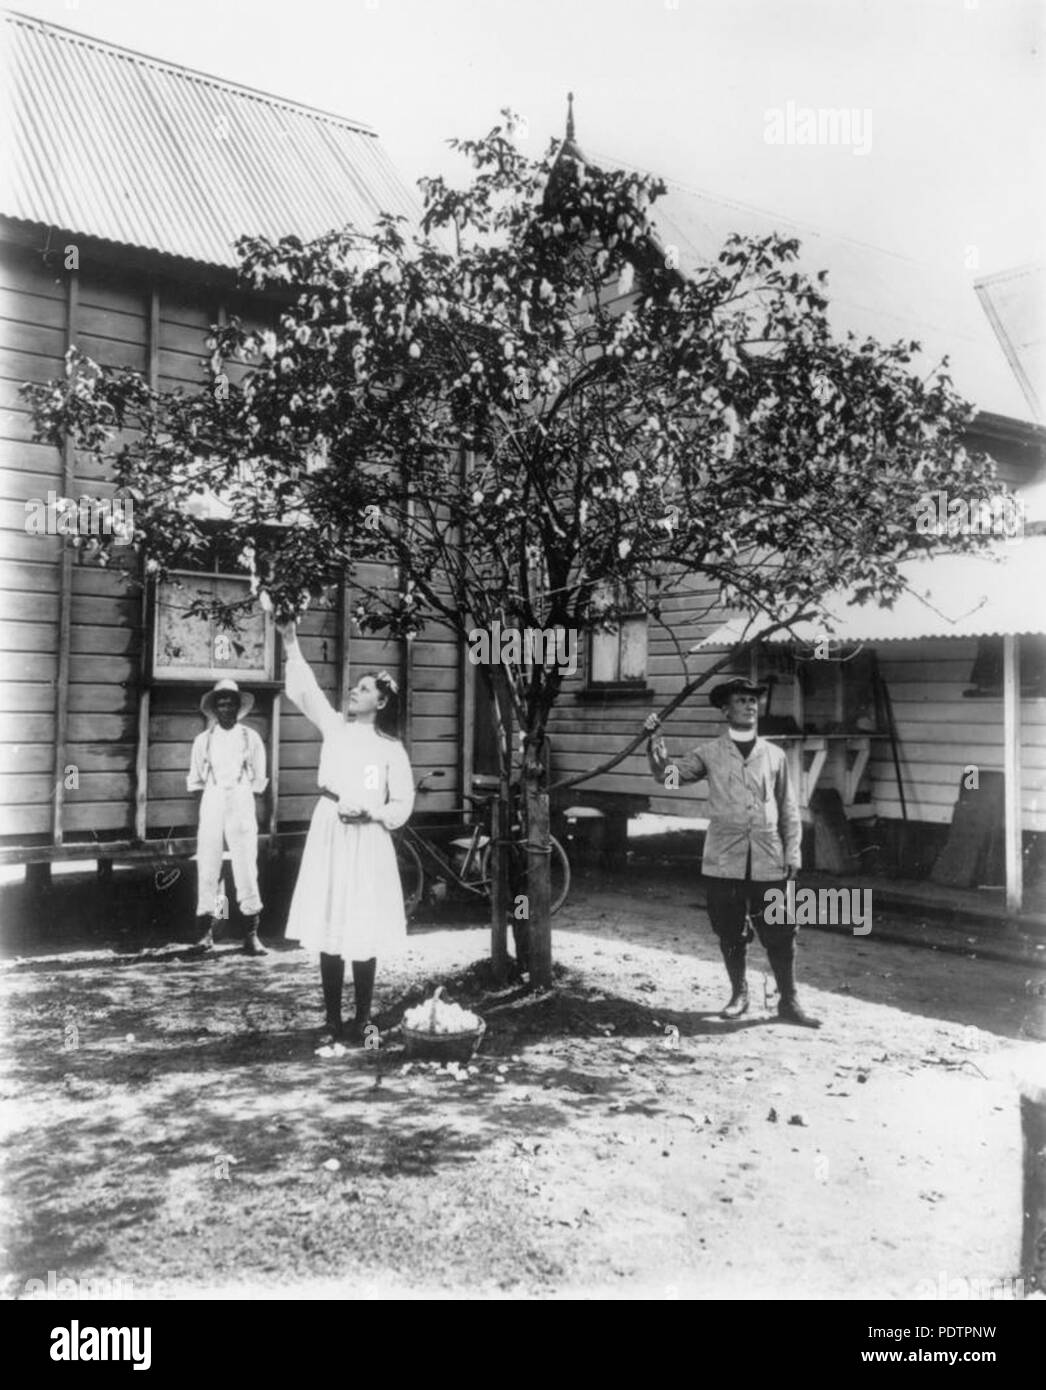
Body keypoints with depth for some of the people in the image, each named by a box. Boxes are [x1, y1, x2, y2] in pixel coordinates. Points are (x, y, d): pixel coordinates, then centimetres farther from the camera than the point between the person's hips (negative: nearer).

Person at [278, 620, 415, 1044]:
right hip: (327, 837, 3)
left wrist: (368, 812, -14)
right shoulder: (335, 727, 9)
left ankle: (361, 1021, 6)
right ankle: (332, 1020, 11)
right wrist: (291, 643, -9)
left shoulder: (391, 749, 2)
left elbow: (402, 805, 2)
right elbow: (304, 690, 0)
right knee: (328, 931, 3)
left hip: (368, 843, -2)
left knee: (363, 934, -3)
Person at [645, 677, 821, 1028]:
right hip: (724, 861, 0)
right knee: (731, 935, 9)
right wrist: (654, 741, -16)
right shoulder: (710, 753, 5)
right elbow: (668, 775, -2)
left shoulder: (774, 755, 9)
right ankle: (738, 995, 28)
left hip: (769, 862, 1)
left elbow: (788, 809, 11)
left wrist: (792, 853, 5)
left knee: (780, 934, 2)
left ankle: (788, 1001, 16)